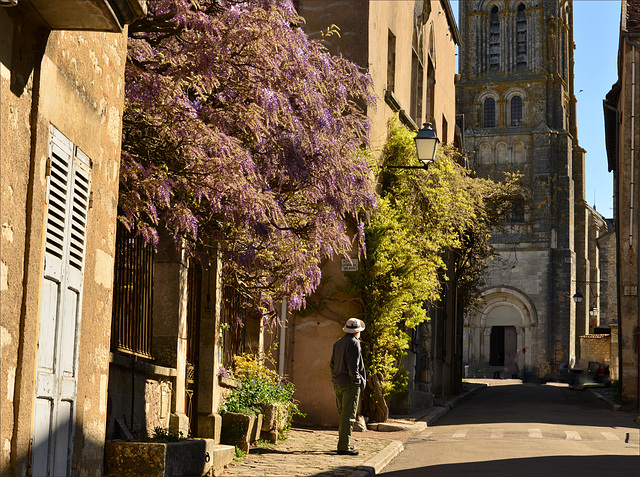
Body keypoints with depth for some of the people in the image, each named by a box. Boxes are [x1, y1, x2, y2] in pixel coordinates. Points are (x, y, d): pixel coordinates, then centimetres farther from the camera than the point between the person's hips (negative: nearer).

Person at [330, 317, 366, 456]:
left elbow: (332, 364, 14)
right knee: (349, 416, -6)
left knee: (343, 414, 17)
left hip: (337, 383, 8)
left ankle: (344, 443, 23)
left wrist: (335, 378, 17)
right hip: (350, 384, -8)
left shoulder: (337, 343, 13)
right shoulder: (354, 343, -11)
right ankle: (344, 447, -7)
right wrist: (358, 381, -10)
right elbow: (353, 366, -17)